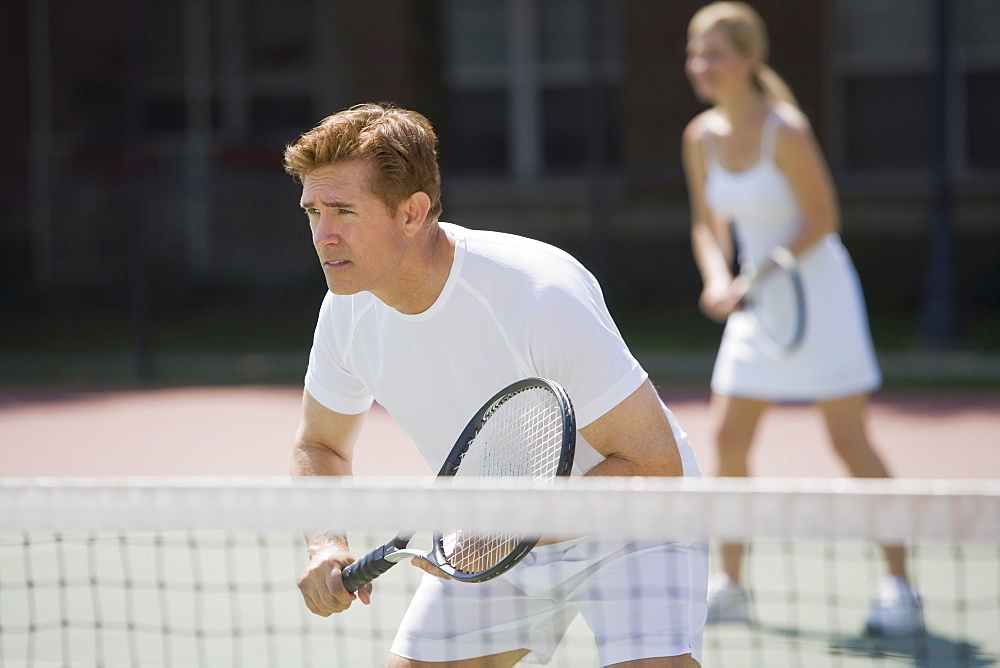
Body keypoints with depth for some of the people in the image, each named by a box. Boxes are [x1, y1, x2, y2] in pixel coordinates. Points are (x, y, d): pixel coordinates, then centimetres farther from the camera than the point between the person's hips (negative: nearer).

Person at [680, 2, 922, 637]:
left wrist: (759, 280, -21)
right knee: (730, 438, 3)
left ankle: (900, 585, -2)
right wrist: (718, 278, -9)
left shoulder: (786, 131, -18)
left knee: (850, 441, -8)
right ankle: (730, 584, 13)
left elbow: (823, 219, -15)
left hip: (817, 292, -7)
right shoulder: (702, 138, 1)